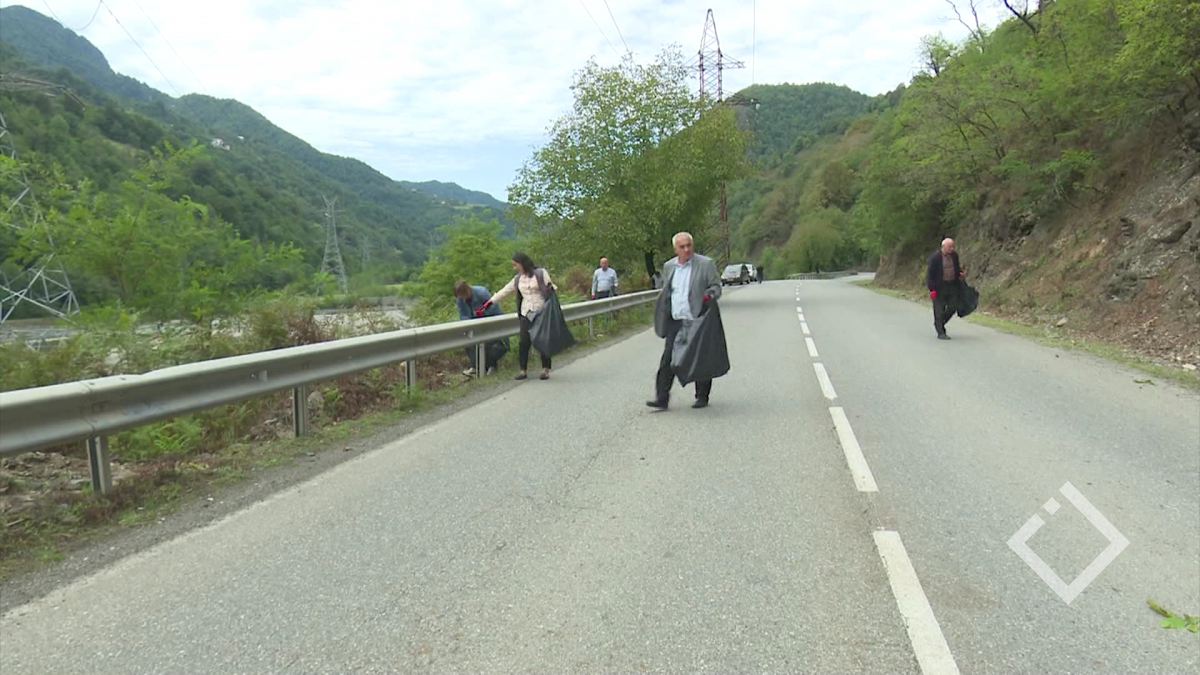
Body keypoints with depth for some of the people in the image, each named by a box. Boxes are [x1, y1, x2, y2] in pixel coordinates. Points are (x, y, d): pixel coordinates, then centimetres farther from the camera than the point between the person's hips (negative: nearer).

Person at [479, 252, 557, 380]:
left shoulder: (541, 274, -2)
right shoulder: (518, 279, 11)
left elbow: (552, 288, 2)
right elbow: (504, 291, 13)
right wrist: (488, 303, 12)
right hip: (526, 314, 4)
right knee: (524, 342, -2)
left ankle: (545, 370, 12)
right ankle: (523, 370, 7)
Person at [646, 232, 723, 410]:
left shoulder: (705, 264, -2)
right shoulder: (669, 267, 12)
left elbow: (716, 286, 2)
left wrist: (709, 295, -21)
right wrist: (662, 319, 14)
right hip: (675, 321, 4)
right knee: (668, 359, -3)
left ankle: (702, 397, 19)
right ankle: (662, 398, -2)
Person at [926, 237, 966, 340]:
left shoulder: (954, 255, 2)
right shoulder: (935, 257, -14)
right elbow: (930, 274, -13)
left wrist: (961, 274, -4)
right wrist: (932, 289, -17)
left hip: (952, 285, 6)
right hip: (939, 286, -6)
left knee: (953, 307, 6)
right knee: (940, 310, 0)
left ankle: (940, 323, 29)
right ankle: (940, 333, 8)